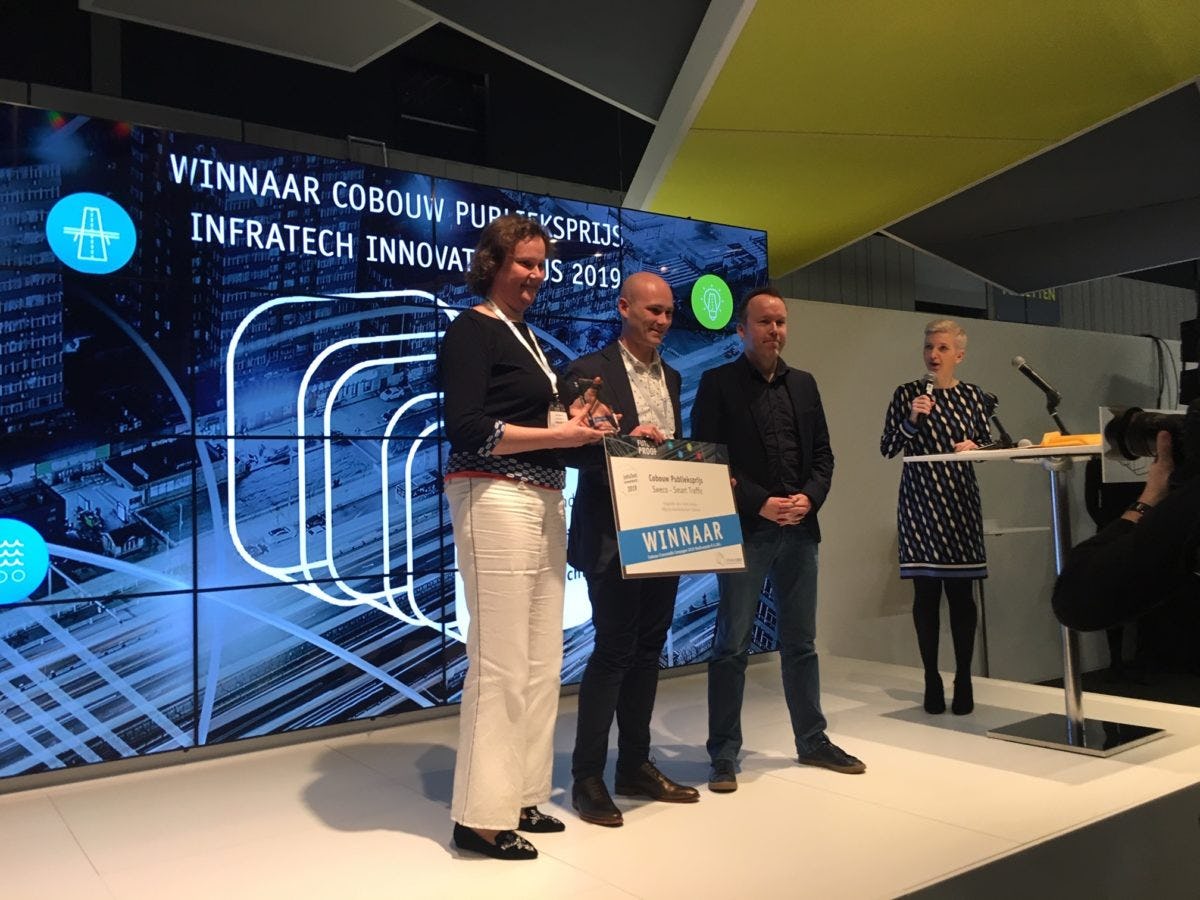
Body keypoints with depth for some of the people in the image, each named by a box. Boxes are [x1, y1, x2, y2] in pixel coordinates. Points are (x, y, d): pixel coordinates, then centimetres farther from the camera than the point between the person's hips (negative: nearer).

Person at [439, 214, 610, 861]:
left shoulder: (526, 336, 20)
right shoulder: (472, 330, -6)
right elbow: (467, 430, -15)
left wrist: (573, 421, 5)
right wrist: (554, 436, -14)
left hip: (542, 504, 9)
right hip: (495, 502, -9)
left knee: (541, 662, 10)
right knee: (500, 663, -6)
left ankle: (522, 797, 22)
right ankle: (480, 815, 6)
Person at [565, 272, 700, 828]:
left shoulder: (671, 378, 16)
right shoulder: (590, 370, -7)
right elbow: (575, 448, -13)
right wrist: (624, 441, -26)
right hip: (612, 536, -7)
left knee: (648, 650, 12)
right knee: (613, 650, -4)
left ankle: (635, 766, 25)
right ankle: (587, 778, 8)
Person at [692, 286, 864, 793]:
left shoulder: (803, 385, 15)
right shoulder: (718, 383, -1)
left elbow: (823, 455, 13)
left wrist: (809, 498, -5)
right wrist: (760, 504, -14)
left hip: (799, 529, 5)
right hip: (745, 529, -5)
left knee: (800, 642, 14)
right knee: (732, 646, 0)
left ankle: (813, 741, 26)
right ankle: (724, 754, 10)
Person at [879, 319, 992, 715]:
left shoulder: (973, 396, 7)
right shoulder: (906, 394, 2)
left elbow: (988, 444, 13)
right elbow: (887, 449, 0)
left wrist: (973, 446, -8)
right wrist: (912, 420, -15)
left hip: (960, 501, 1)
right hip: (919, 501, -1)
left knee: (961, 591, 1)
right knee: (925, 591, 1)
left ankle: (963, 681, 12)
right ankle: (931, 680, 12)